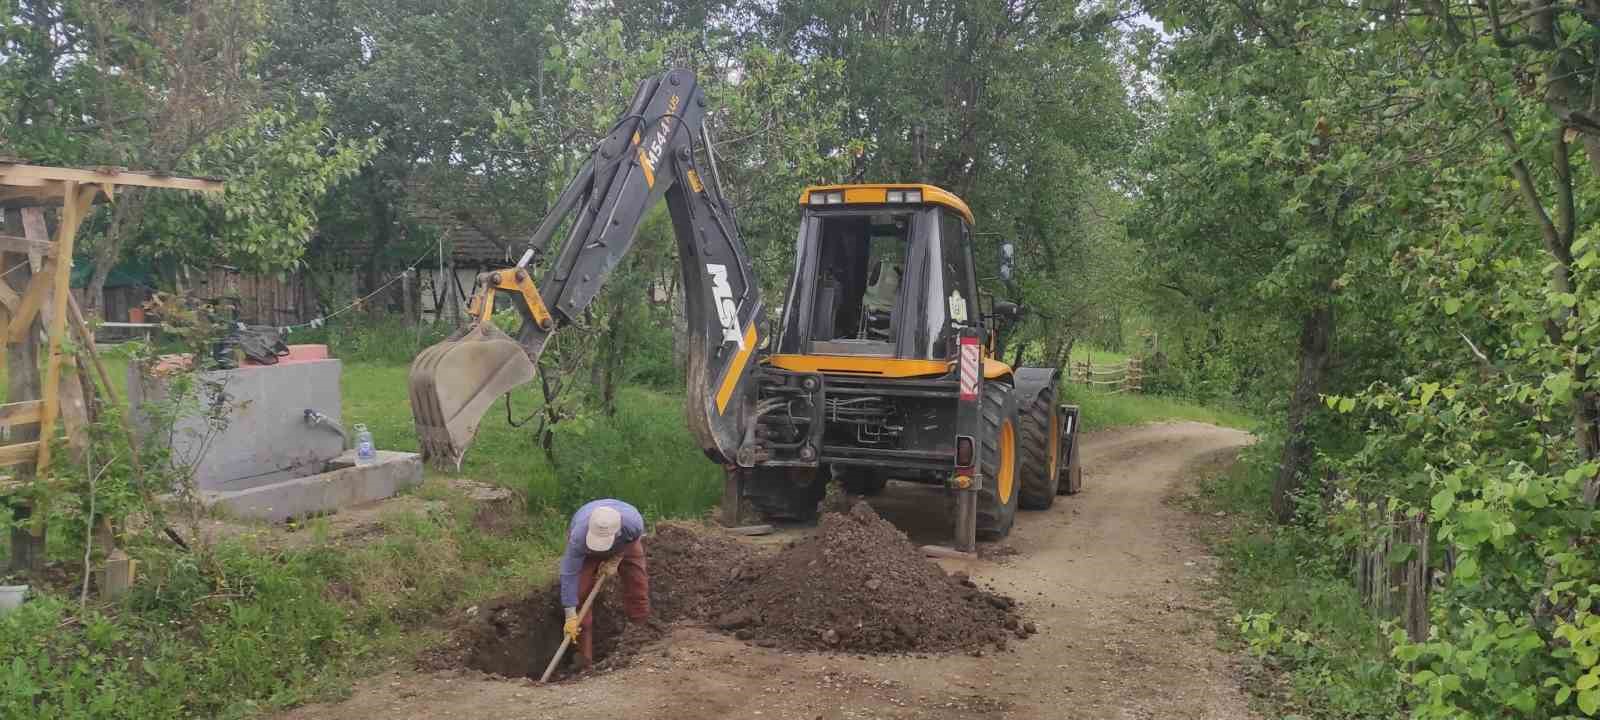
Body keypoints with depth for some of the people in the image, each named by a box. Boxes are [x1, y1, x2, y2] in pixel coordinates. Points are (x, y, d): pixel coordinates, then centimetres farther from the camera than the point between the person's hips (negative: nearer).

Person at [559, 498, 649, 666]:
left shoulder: (633, 523, -41)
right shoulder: (579, 536, -43)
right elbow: (569, 575, -34)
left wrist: (616, 560, -14)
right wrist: (571, 616, -32)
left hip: (624, 543, 1)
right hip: (586, 551, -1)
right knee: (580, 593, -13)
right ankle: (584, 656, -4)